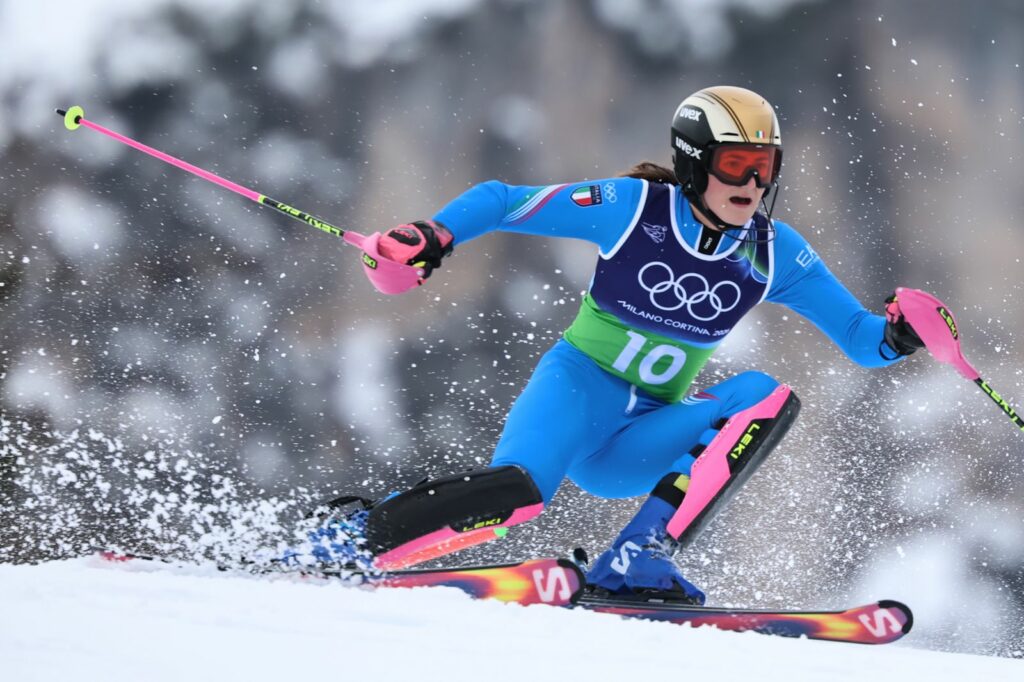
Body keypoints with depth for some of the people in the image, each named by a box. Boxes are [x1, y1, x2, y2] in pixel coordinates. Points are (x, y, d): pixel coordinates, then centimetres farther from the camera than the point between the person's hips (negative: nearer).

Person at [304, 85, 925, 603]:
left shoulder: (774, 254, 0)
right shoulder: (634, 207, -9)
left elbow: (859, 337, 5)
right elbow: (501, 202, -4)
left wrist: (897, 337, -18)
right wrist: (433, 237, -22)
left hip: (640, 443, 4)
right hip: (581, 389, -4)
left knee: (770, 399, -21)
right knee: (518, 491, -35)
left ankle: (637, 561, -28)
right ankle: (349, 539, -15)